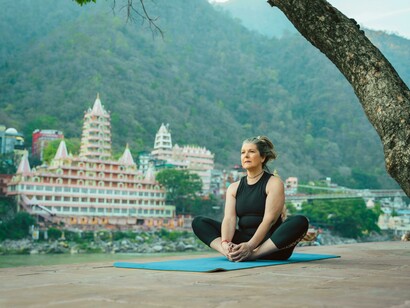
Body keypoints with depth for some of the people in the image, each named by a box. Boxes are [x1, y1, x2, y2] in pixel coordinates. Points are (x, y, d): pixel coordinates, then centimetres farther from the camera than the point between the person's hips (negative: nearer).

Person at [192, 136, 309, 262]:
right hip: (242, 242, 4)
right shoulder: (234, 188, 10)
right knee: (199, 222, -11)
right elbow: (229, 218, -6)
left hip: (270, 245, -3)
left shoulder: (274, 183, -3)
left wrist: (250, 246, -31)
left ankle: (252, 255, -39)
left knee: (300, 222, -31)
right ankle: (233, 252, -34)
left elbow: (269, 219, -16)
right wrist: (225, 243, -27)